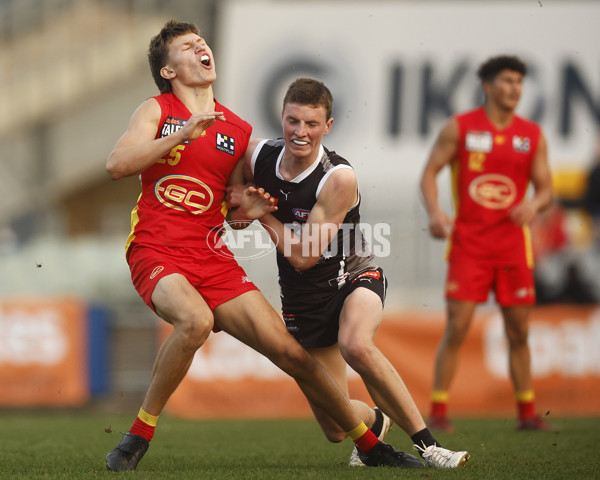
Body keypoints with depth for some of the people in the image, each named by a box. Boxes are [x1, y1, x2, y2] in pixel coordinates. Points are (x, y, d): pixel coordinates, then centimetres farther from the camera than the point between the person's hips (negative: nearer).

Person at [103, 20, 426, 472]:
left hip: (213, 259, 4)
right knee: (195, 320, -36)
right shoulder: (157, 111, 4)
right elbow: (117, 164, -13)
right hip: (156, 253, -4)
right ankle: (139, 435, -20)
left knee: (291, 352, -4)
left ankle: (370, 444, 11)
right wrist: (183, 132, -19)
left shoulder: (240, 132, 13)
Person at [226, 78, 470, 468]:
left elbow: (302, 256, -24)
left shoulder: (339, 179, -25)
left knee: (356, 345, -41)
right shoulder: (257, 156, -10)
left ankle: (426, 442, -27)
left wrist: (260, 211, -17)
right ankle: (374, 422, 41)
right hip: (303, 299, 4)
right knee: (336, 428, 1)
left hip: (353, 278, -4)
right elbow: (235, 212, 11)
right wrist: (239, 211, -13)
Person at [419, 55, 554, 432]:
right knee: (457, 328, -8)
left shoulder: (533, 136, 5)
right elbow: (430, 171, 1)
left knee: (519, 332, 6)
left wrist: (534, 205, -17)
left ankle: (527, 412, 16)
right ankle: (438, 412, -1)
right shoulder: (460, 128, -1)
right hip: (468, 242, -3)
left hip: (512, 244, 3)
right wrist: (435, 212, -16)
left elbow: (546, 190, 6)